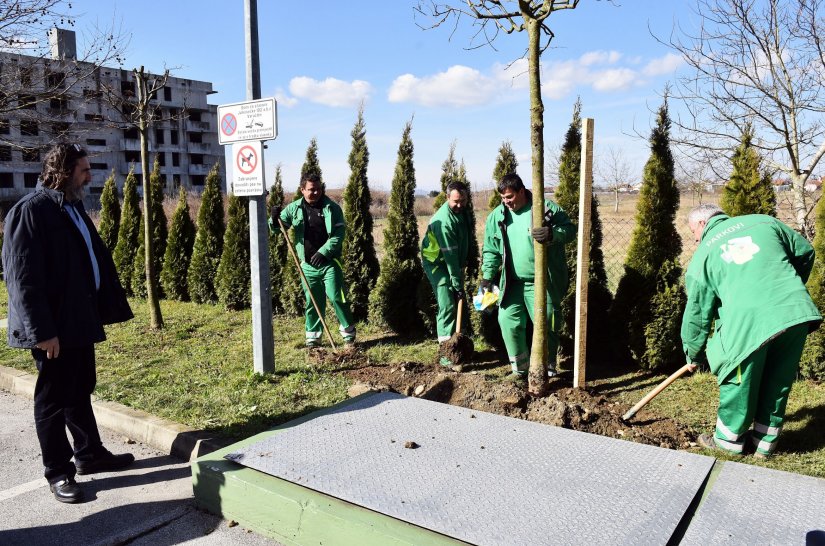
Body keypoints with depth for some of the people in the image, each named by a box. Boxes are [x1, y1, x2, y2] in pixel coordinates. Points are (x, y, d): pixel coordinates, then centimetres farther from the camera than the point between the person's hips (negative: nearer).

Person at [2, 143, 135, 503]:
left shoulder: (74, 208, 12)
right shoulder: (31, 211, -15)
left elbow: (97, 259, 17)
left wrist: (110, 305, 15)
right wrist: (42, 331, -23)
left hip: (80, 320, 8)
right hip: (54, 328, -8)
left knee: (81, 391, 19)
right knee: (54, 399, 5)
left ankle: (90, 454, 33)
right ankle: (58, 473, 19)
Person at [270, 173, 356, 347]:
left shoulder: (332, 208, -3)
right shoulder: (294, 208, 5)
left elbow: (339, 234, -8)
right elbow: (277, 229, 9)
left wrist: (323, 252, -19)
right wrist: (274, 219, -15)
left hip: (329, 262, -3)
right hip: (308, 265, 3)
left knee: (336, 297, -5)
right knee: (312, 302, 9)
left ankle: (349, 332, 11)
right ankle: (313, 336, 20)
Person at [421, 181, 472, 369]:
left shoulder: (462, 210, -2)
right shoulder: (444, 220, -30)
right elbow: (449, 255, -29)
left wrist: (464, 262, 15)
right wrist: (458, 285, -27)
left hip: (455, 262, 9)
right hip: (437, 262, -8)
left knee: (459, 303, 11)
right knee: (447, 306, -14)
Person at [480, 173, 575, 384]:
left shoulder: (547, 208, -6)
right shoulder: (497, 216, 6)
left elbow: (570, 229, -4)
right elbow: (491, 250, 10)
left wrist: (553, 234, -25)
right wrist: (487, 276, 1)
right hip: (512, 283, 4)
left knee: (547, 325, 1)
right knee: (508, 322, 0)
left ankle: (548, 369, 21)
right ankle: (520, 368, 16)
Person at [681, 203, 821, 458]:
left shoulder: (703, 254, 9)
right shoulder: (764, 221, 17)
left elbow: (697, 311, 11)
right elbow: (805, 251, 24)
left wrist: (694, 354, 22)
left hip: (749, 321, -4)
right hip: (796, 312, 4)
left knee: (738, 382, 14)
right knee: (778, 383, 19)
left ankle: (729, 440, 30)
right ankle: (765, 442, 34)